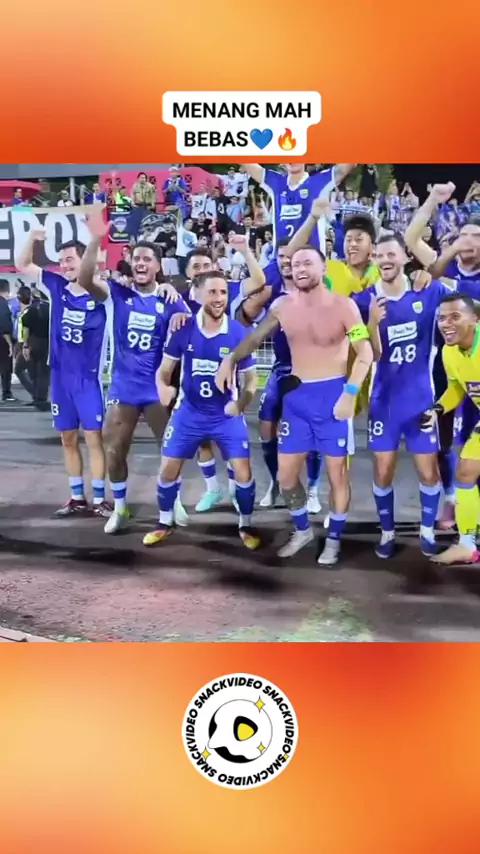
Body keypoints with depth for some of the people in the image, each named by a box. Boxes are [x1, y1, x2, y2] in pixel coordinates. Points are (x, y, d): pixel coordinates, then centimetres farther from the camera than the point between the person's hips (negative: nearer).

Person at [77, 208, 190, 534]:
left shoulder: (169, 299, -4)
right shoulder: (118, 293, -4)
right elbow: (85, 280, -21)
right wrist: (96, 240, -34)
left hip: (158, 387, 0)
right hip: (123, 387, 1)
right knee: (115, 451, 6)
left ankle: (174, 501, 30)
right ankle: (120, 508, 24)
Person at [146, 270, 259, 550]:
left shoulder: (239, 333, -14)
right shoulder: (184, 329, -11)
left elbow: (250, 377, -7)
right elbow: (165, 368, -2)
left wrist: (241, 403, -27)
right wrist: (163, 387, -25)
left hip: (227, 414, -1)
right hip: (189, 412, 1)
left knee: (243, 471, -4)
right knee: (169, 468, 5)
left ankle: (246, 525, 19)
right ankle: (165, 523, 28)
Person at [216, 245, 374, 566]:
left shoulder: (343, 305, -9)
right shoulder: (282, 306, 2)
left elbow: (366, 352, -11)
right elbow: (255, 337, 15)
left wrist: (350, 393, -20)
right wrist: (230, 359, 0)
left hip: (333, 394, -4)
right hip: (297, 394, 4)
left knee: (337, 472, 5)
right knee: (286, 475, 8)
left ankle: (334, 539, 22)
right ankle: (303, 530, 31)